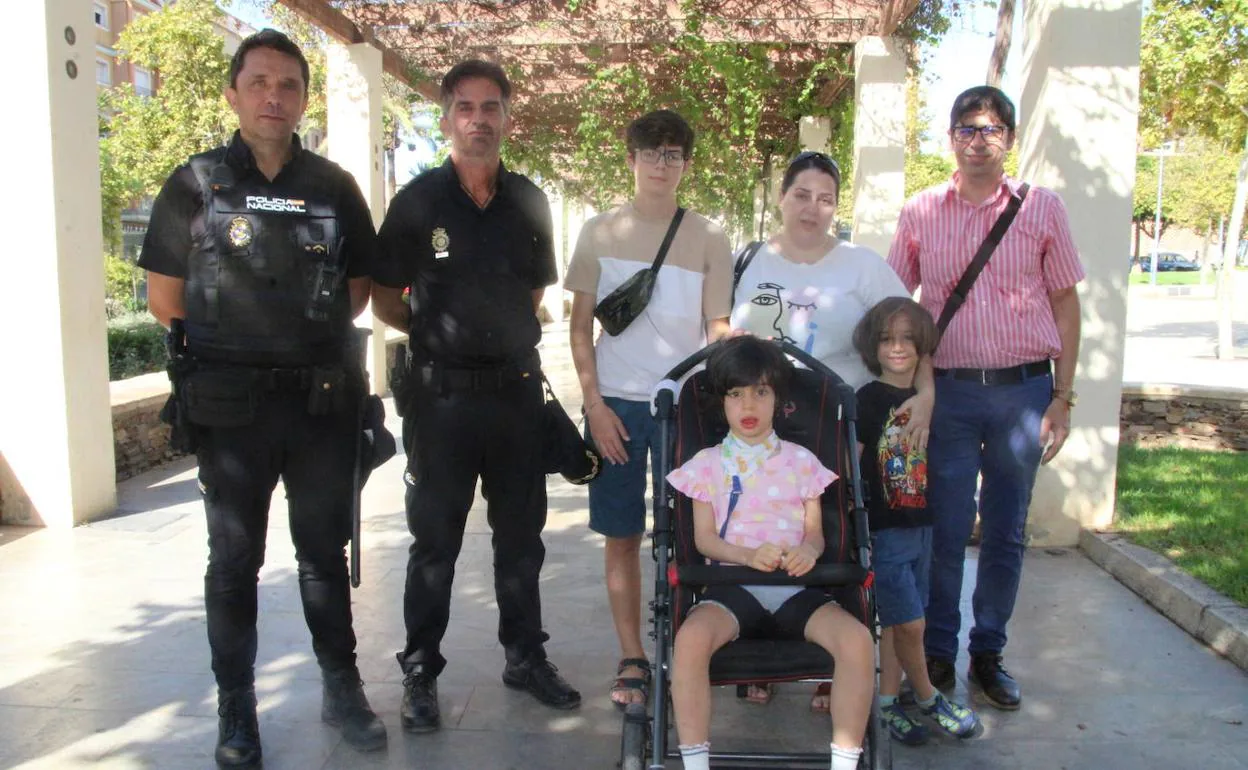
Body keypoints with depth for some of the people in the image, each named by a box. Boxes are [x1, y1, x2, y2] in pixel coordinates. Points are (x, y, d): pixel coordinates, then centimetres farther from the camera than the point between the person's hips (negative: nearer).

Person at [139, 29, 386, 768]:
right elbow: (165, 295, 4)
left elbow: (359, 286, 12)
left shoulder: (334, 187, 4)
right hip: (232, 402, -1)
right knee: (235, 560, 8)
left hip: (325, 399, 2)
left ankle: (343, 688, 26)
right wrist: (232, 344, 7)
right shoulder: (196, 184, 0)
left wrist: (307, 335, 7)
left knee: (325, 549, 12)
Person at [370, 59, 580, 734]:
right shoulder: (419, 200, -4)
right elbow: (385, 300, 2)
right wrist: (436, 333, 1)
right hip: (441, 394, -3)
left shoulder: (529, 202, 6)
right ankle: (420, 672, 20)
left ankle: (524, 656, 30)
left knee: (521, 535, 14)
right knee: (435, 541, 6)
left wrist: (506, 336, 7)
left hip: (516, 390, 4)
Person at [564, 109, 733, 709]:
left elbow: (719, 328, 4)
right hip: (616, 403, 1)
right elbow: (580, 328, 6)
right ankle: (632, 659, 18)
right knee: (621, 537, 6)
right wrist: (594, 403, -3)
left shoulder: (708, 238, 4)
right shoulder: (599, 233, 6)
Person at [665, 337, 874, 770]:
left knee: (857, 640, -28)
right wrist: (748, 555, -17)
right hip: (732, 584, -1)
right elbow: (704, 537, 3)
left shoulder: (800, 460, 15)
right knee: (691, 637, -35)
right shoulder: (708, 463, 11)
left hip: (795, 587, 2)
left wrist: (808, 550, -14)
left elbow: (815, 532, 12)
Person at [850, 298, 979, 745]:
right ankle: (928, 700, 18)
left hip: (921, 525, 6)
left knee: (896, 622, 13)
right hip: (884, 528, -6)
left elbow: (933, 464, 15)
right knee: (910, 622, -2)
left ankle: (888, 704, 24)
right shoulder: (869, 400, -10)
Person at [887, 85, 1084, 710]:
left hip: (1023, 388, 1)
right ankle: (937, 656, 18)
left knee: (1006, 531, 9)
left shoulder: (1042, 208, 4)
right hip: (947, 389, 0)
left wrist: (1062, 397, 0)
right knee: (946, 528, 3)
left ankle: (989, 654, 25)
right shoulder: (919, 213, 4)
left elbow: (1065, 304, 6)